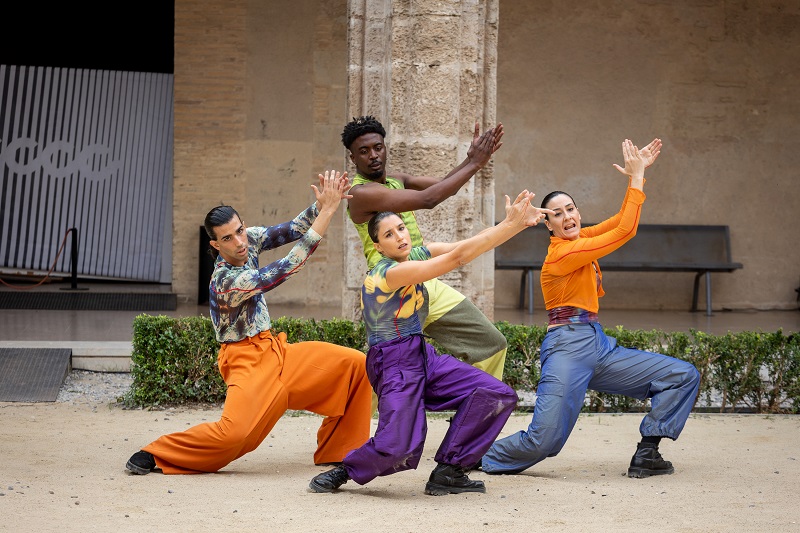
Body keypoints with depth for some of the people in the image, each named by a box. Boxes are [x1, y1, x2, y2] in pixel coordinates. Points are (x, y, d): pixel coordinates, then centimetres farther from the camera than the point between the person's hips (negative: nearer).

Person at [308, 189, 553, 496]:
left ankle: (447, 473, 0)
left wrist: (517, 222, -19)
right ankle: (346, 471, 6)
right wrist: (510, 224, -23)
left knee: (498, 396, -8)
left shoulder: (419, 254, 5)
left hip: (423, 355, 9)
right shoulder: (388, 273, -21)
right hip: (394, 363, -9)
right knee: (398, 449, -26)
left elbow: (465, 246, -6)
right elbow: (458, 257, -24)